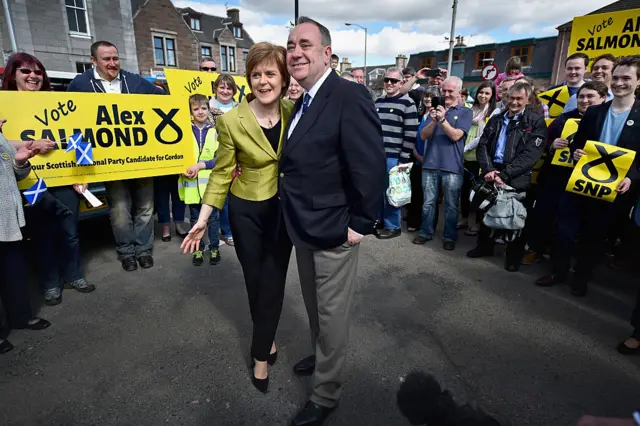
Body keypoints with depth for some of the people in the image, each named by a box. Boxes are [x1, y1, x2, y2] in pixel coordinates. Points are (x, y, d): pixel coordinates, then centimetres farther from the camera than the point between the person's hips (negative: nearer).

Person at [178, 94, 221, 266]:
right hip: (191, 184, 1)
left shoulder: (215, 131, 2)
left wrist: (200, 165, -15)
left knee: (213, 217, 8)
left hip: (211, 184, -1)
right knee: (195, 219, 11)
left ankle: (214, 248, 24)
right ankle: (198, 249, 26)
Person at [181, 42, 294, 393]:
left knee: (273, 281, 6)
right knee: (254, 279, 13)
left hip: (283, 208, 2)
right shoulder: (231, 121, -16)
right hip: (246, 210, -1)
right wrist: (203, 218, -10)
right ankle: (268, 338, 41)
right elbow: (222, 172, -7)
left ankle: (261, 354, 26)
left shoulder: (293, 112, -8)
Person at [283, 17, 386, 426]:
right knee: (314, 308, 25)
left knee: (332, 316, 10)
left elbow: (371, 168, -24)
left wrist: (360, 224, -18)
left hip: (333, 234, -8)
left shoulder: (349, 96, -19)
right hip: (304, 230, 8)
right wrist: (299, 220, 10)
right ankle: (320, 355, 51)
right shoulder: (303, 103, 10)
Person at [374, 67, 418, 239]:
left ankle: (393, 226, 16)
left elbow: (411, 134, -11)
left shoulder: (407, 103, -7)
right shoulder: (378, 101, 14)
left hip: (393, 156, -6)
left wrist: (404, 159, -14)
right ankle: (377, 220, 29)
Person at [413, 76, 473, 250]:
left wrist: (443, 120, -21)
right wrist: (433, 121, -14)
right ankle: (426, 232, 21)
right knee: (428, 202, 9)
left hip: (452, 166, -3)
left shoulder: (465, 112, 2)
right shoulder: (435, 109, 13)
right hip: (430, 164, 3)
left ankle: (450, 237, 17)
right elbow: (423, 135, 3)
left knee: (451, 205, 5)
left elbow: (456, 135, -11)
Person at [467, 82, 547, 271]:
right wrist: (488, 170, -12)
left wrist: (504, 174, -18)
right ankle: (485, 246, 32)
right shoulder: (496, 119, 13)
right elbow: (483, 145, 5)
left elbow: (531, 154, -10)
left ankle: (514, 256, 23)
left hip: (517, 178, -4)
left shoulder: (536, 122, -1)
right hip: (491, 173, 4)